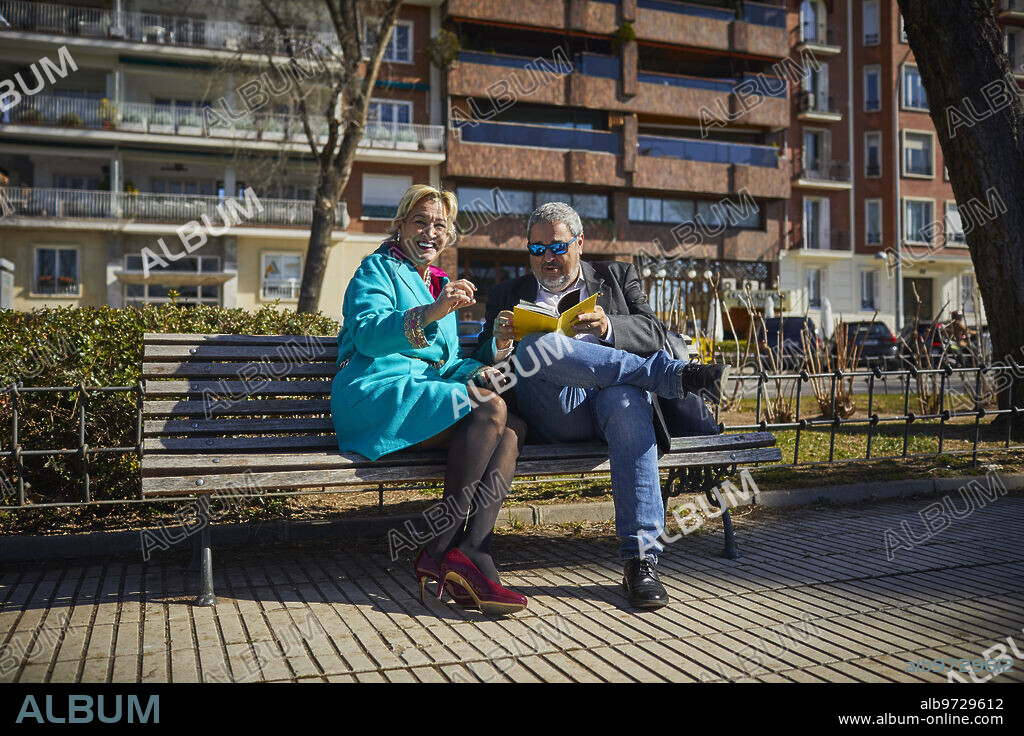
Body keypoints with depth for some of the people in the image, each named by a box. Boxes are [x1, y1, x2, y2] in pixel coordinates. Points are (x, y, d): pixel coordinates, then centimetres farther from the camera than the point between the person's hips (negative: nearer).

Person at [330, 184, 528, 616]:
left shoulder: (442, 284, 29)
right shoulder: (378, 269, 7)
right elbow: (367, 333, -12)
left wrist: (475, 371, 4)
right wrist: (430, 313, -28)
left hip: (430, 394, 7)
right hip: (378, 395, -7)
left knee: (514, 427, -20)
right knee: (490, 408, -29)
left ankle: (470, 552, -33)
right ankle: (441, 548, -27)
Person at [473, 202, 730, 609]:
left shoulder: (617, 277, 22)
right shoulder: (509, 294, 24)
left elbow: (654, 335, 8)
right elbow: (482, 363, 14)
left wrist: (607, 327, -13)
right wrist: (500, 343, -10)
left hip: (613, 392, 0)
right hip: (553, 414, 0)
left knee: (627, 400, -37)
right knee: (534, 346, -32)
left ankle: (640, 557, -38)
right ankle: (679, 375, -26)